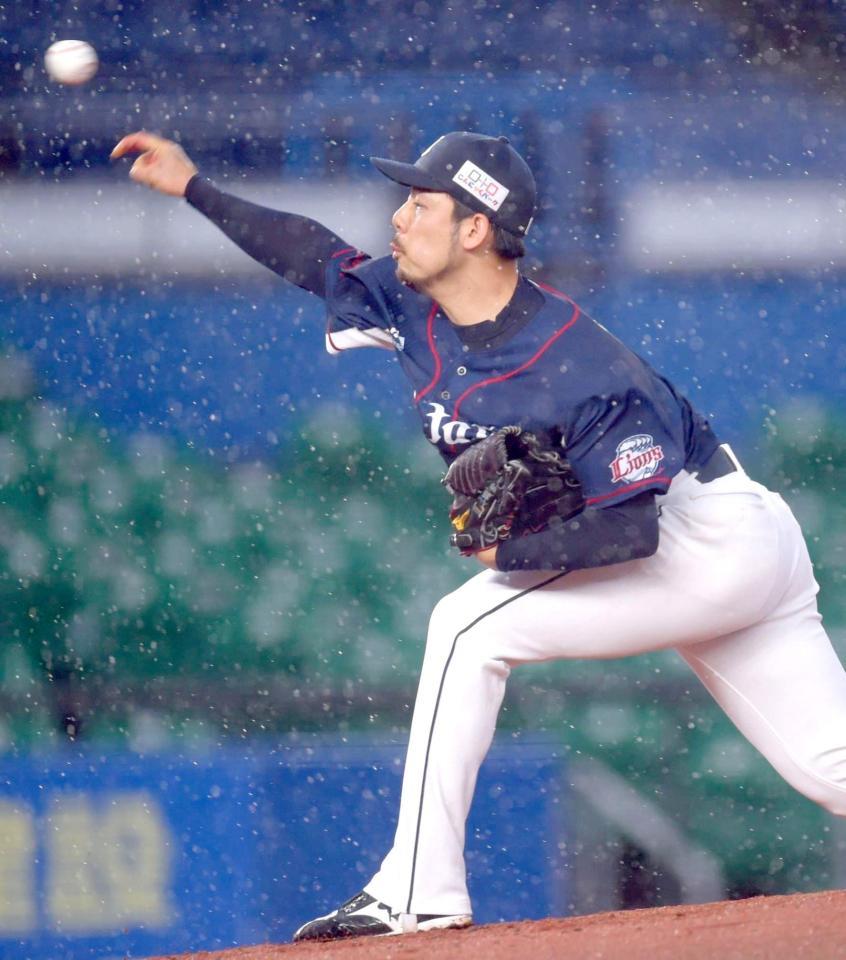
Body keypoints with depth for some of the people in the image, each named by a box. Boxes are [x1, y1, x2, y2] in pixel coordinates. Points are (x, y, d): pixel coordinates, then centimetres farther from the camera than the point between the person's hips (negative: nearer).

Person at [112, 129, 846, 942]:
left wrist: (509, 552, -26)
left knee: (471, 625, -16)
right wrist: (193, 187, 7)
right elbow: (319, 257, 11)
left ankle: (416, 896, -13)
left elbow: (633, 530, -29)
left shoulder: (579, 371, -28)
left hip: (715, 538, -9)